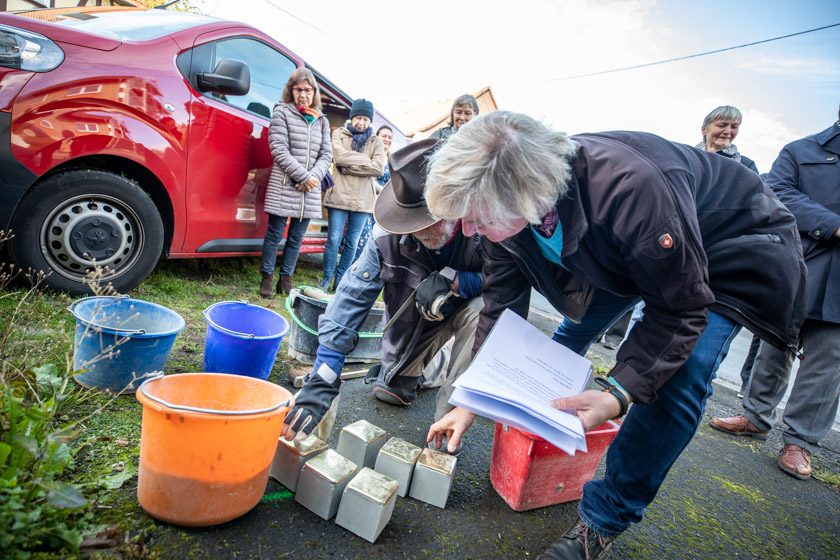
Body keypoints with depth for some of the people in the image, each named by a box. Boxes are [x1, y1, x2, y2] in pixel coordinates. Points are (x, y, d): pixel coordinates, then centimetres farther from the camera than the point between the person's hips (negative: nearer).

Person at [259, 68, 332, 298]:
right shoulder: (282, 112, 1)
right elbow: (279, 150, -8)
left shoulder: (322, 121, 14)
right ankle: (267, 278, 13)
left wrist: (314, 177, -10)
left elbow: (326, 154, 9)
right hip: (284, 186, -4)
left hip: (310, 192, 4)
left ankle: (286, 279, 20)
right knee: (275, 234, 2)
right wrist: (303, 176, -14)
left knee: (296, 238, 10)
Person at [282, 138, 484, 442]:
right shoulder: (389, 235, -29)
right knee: (391, 391, 0)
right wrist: (318, 386, -33)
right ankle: (397, 378, 38)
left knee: (483, 310, -35)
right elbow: (350, 300, -29)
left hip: (472, 305, -2)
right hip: (419, 315, 2)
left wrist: (453, 281, -39)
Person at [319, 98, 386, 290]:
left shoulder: (376, 141, 10)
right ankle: (327, 278, 13)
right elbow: (340, 157, -12)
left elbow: (379, 168, -6)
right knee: (334, 239, -2)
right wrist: (366, 160, -7)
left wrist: (349, 165, -8)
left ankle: (341, 279, 19)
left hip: (363, 200, 2)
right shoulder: (339, 134, 7)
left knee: (352, 243, 7)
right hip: (339, 195, -2)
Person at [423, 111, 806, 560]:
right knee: (574, 331, 6)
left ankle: (601, 522, -4)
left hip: (729, 248, -6)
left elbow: (680, 310, -31)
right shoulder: (506, 200, -22)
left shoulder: (631, 189, -44)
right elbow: (499, 305, -12)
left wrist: (617, 396, -42)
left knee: (677, 384, -19)